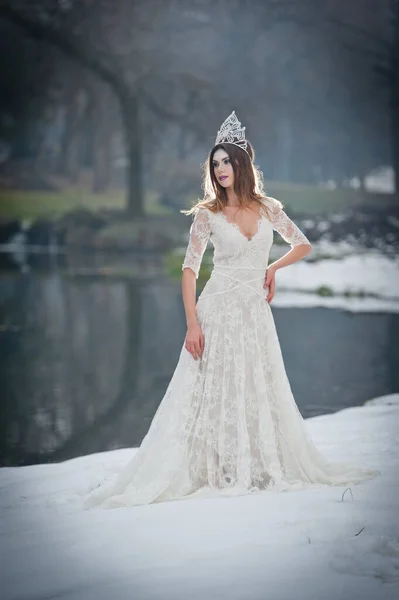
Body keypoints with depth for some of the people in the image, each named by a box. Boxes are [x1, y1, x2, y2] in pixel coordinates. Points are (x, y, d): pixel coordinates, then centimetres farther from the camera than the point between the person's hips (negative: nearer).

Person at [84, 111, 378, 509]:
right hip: (218, 310, -3)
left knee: (258, 392, 8)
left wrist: (273, 268, 5)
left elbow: (303, 245, 19)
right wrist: (192, 323, -14)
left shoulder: (268, 208, 5)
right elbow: (189, 268, -6)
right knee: (213, 391, -4)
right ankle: (216, 472, 1)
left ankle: (260, 469, 20)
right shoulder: (207, 213, -3)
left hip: (255, 312, 3)